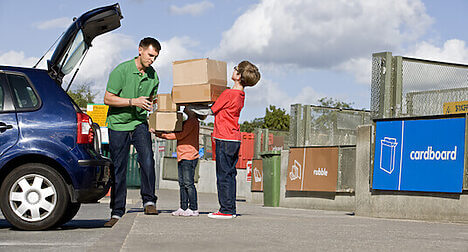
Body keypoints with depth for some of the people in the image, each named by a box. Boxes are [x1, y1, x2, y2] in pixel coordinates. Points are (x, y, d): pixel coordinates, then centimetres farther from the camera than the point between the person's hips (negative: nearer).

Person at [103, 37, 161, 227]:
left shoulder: (153, 76, 3)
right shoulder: (121, 71, -12)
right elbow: (108, 99, -12)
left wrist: (152, 105, -2)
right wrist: (133, 101, -21)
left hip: (139, 123, 3)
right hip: (118, 124, -3)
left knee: (147, 157, -22)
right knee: (119, 169, 1)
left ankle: (149, 201, -14)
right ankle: (117, 213, 9)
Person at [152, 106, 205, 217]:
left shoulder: (192, 121, -10)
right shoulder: (188, 121, 20)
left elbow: (180, 135, -15)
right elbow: (179, 134, 21)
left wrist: (162, 134, -13)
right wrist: (160, 134, 12)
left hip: (189, 156, -10)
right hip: (182, 157, 10)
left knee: (188, 183, -9)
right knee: (182, 184, 9)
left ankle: (193, 209, -6)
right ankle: (183, 208, 12)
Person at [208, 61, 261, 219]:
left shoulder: (228, 94, -14)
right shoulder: (241, 95, 11)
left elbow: (212, 110, -5)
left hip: (225, 139, -8)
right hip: (235, 139, 8)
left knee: (223, 175, -5)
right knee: (230, 174, 12)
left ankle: (226, 210, -5)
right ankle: (231, 209, 14)